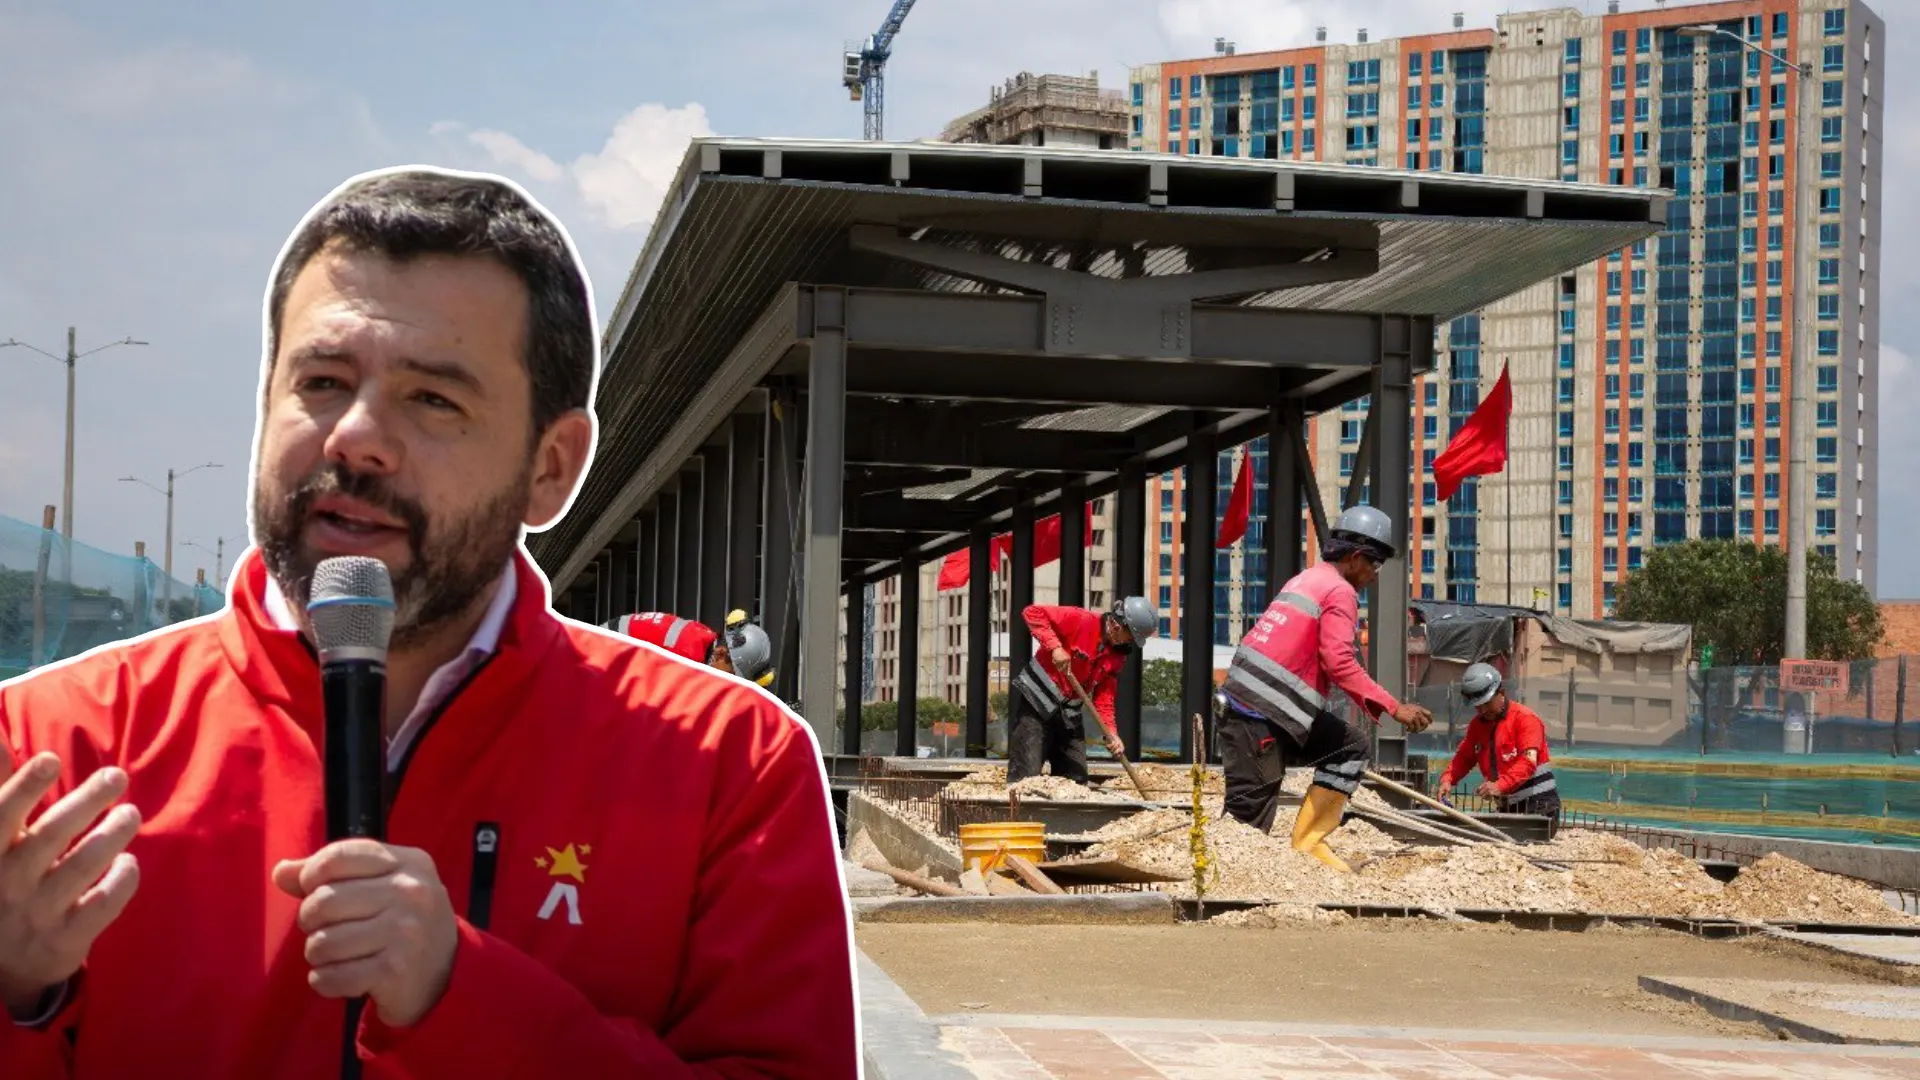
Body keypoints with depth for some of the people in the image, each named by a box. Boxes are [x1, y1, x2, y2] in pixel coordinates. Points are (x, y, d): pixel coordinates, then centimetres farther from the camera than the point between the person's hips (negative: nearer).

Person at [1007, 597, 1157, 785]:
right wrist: (1055, 647, -30)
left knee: (1077, 780, 6)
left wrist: (1111, 733, -9)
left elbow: (1104, 697, 5)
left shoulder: (1118, 656, 5)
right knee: (1027, 776, -12)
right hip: (1034, 700, -7)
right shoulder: (1080, 620, -15)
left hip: (1069, 713, 7)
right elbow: (1032, 612, -20)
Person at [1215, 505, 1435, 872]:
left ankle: (1310, 841, 9)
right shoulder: (1340, 592, -9)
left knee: (1351, 746, 14)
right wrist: (1394, 708, -18)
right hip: (1258, 718, -9)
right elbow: (1340, 663, -19)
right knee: (1251, 816, -7)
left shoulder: (1306, 579, 19)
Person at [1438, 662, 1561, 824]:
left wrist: (1500, 786, -35)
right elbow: (1464, 757, 17)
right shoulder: (1477, 724, 13)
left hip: (1539, 806, -7)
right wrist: (1447, 779, -5)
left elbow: (1528, 762, -21)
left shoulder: (1525, 718, -10)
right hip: (1507, 808, 7)